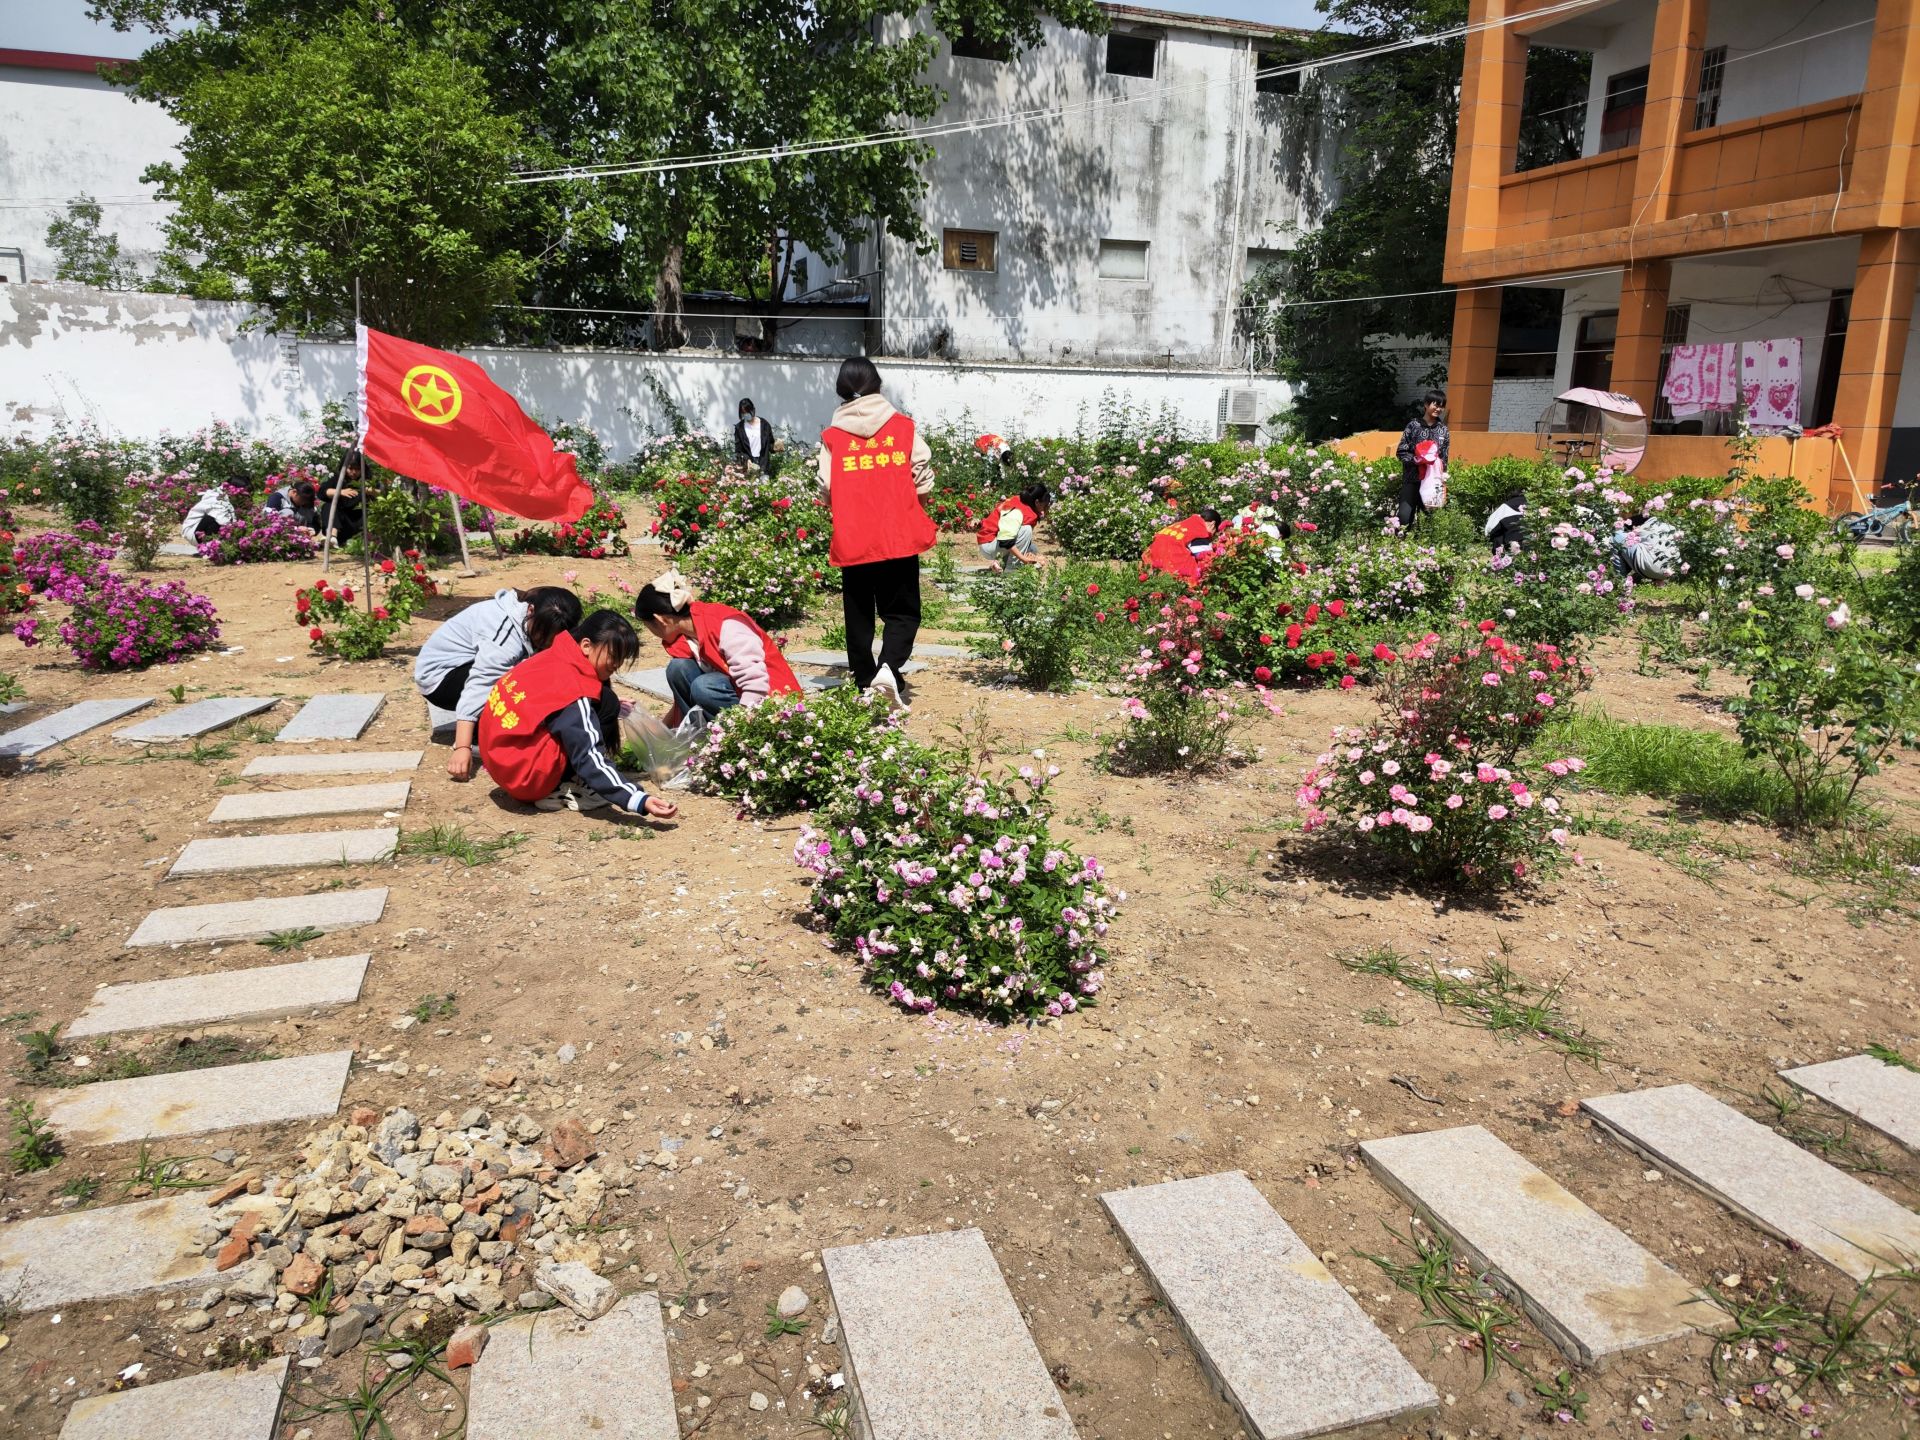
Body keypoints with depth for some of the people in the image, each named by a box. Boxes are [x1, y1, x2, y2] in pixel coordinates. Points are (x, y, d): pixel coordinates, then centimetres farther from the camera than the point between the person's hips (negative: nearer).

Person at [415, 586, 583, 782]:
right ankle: (478, 738, -17)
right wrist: (463, 747, -45)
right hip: (439, 677, -9)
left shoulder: (539, 620, -7)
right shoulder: (507, 634, -34)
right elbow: (478, 685, -40)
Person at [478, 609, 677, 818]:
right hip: (529, 779, -9)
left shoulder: (554, 659, 4)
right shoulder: (572, 689, -20)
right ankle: (561, 791, -9)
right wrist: (639, 801, -32)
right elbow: (590, 759, -25)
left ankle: (559, 785, 6)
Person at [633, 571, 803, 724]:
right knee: (678, 669, -12)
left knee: (704, 687, -32)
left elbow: (756, 681, -28)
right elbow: (684, 696, 13)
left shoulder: (725, 626, -23)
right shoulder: (684, 638, 3)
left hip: (771, 696, -8)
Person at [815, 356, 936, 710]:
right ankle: (888, 667, -15)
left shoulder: (832, 436, 0)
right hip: (899, 538, -1)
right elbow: (923, 479, -2)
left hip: (852, 543, 1)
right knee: (902, 612, 9)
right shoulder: (904, 426, 0)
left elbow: (827, 489, -3)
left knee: (859, 617, 14)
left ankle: (865, 682, 18)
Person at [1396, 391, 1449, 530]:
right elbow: (1401, 452, -4)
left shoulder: (1443, 429, 6)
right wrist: (1415, 460, -18)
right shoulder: (1414, 425, -3)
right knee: (1404, 516, -11)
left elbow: (1444, 458, 10)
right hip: (1412, 478, -3)